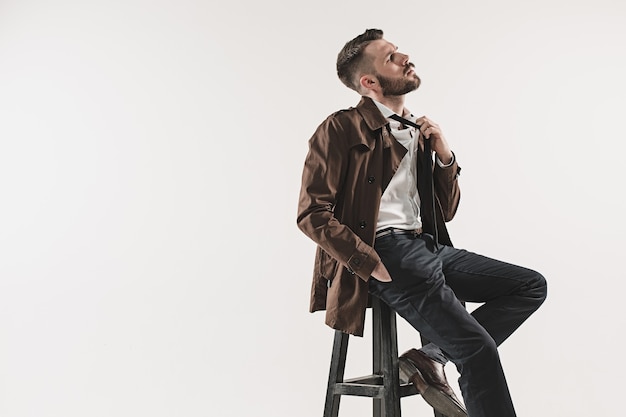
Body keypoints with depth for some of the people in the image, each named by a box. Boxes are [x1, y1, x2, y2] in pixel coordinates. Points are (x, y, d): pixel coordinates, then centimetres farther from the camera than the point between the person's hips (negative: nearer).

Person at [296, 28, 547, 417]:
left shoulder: (419, 131, 19)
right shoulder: (342, 128, -2)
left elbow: (446, 212, 21)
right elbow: (312, 213, -10)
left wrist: (444, 156, 6)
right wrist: (372, 266, -15)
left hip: (429, 246, 8)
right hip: (385, 251, -8)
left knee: (532, 285, 1)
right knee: (480, 349, -17)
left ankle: (430, 358, -2)